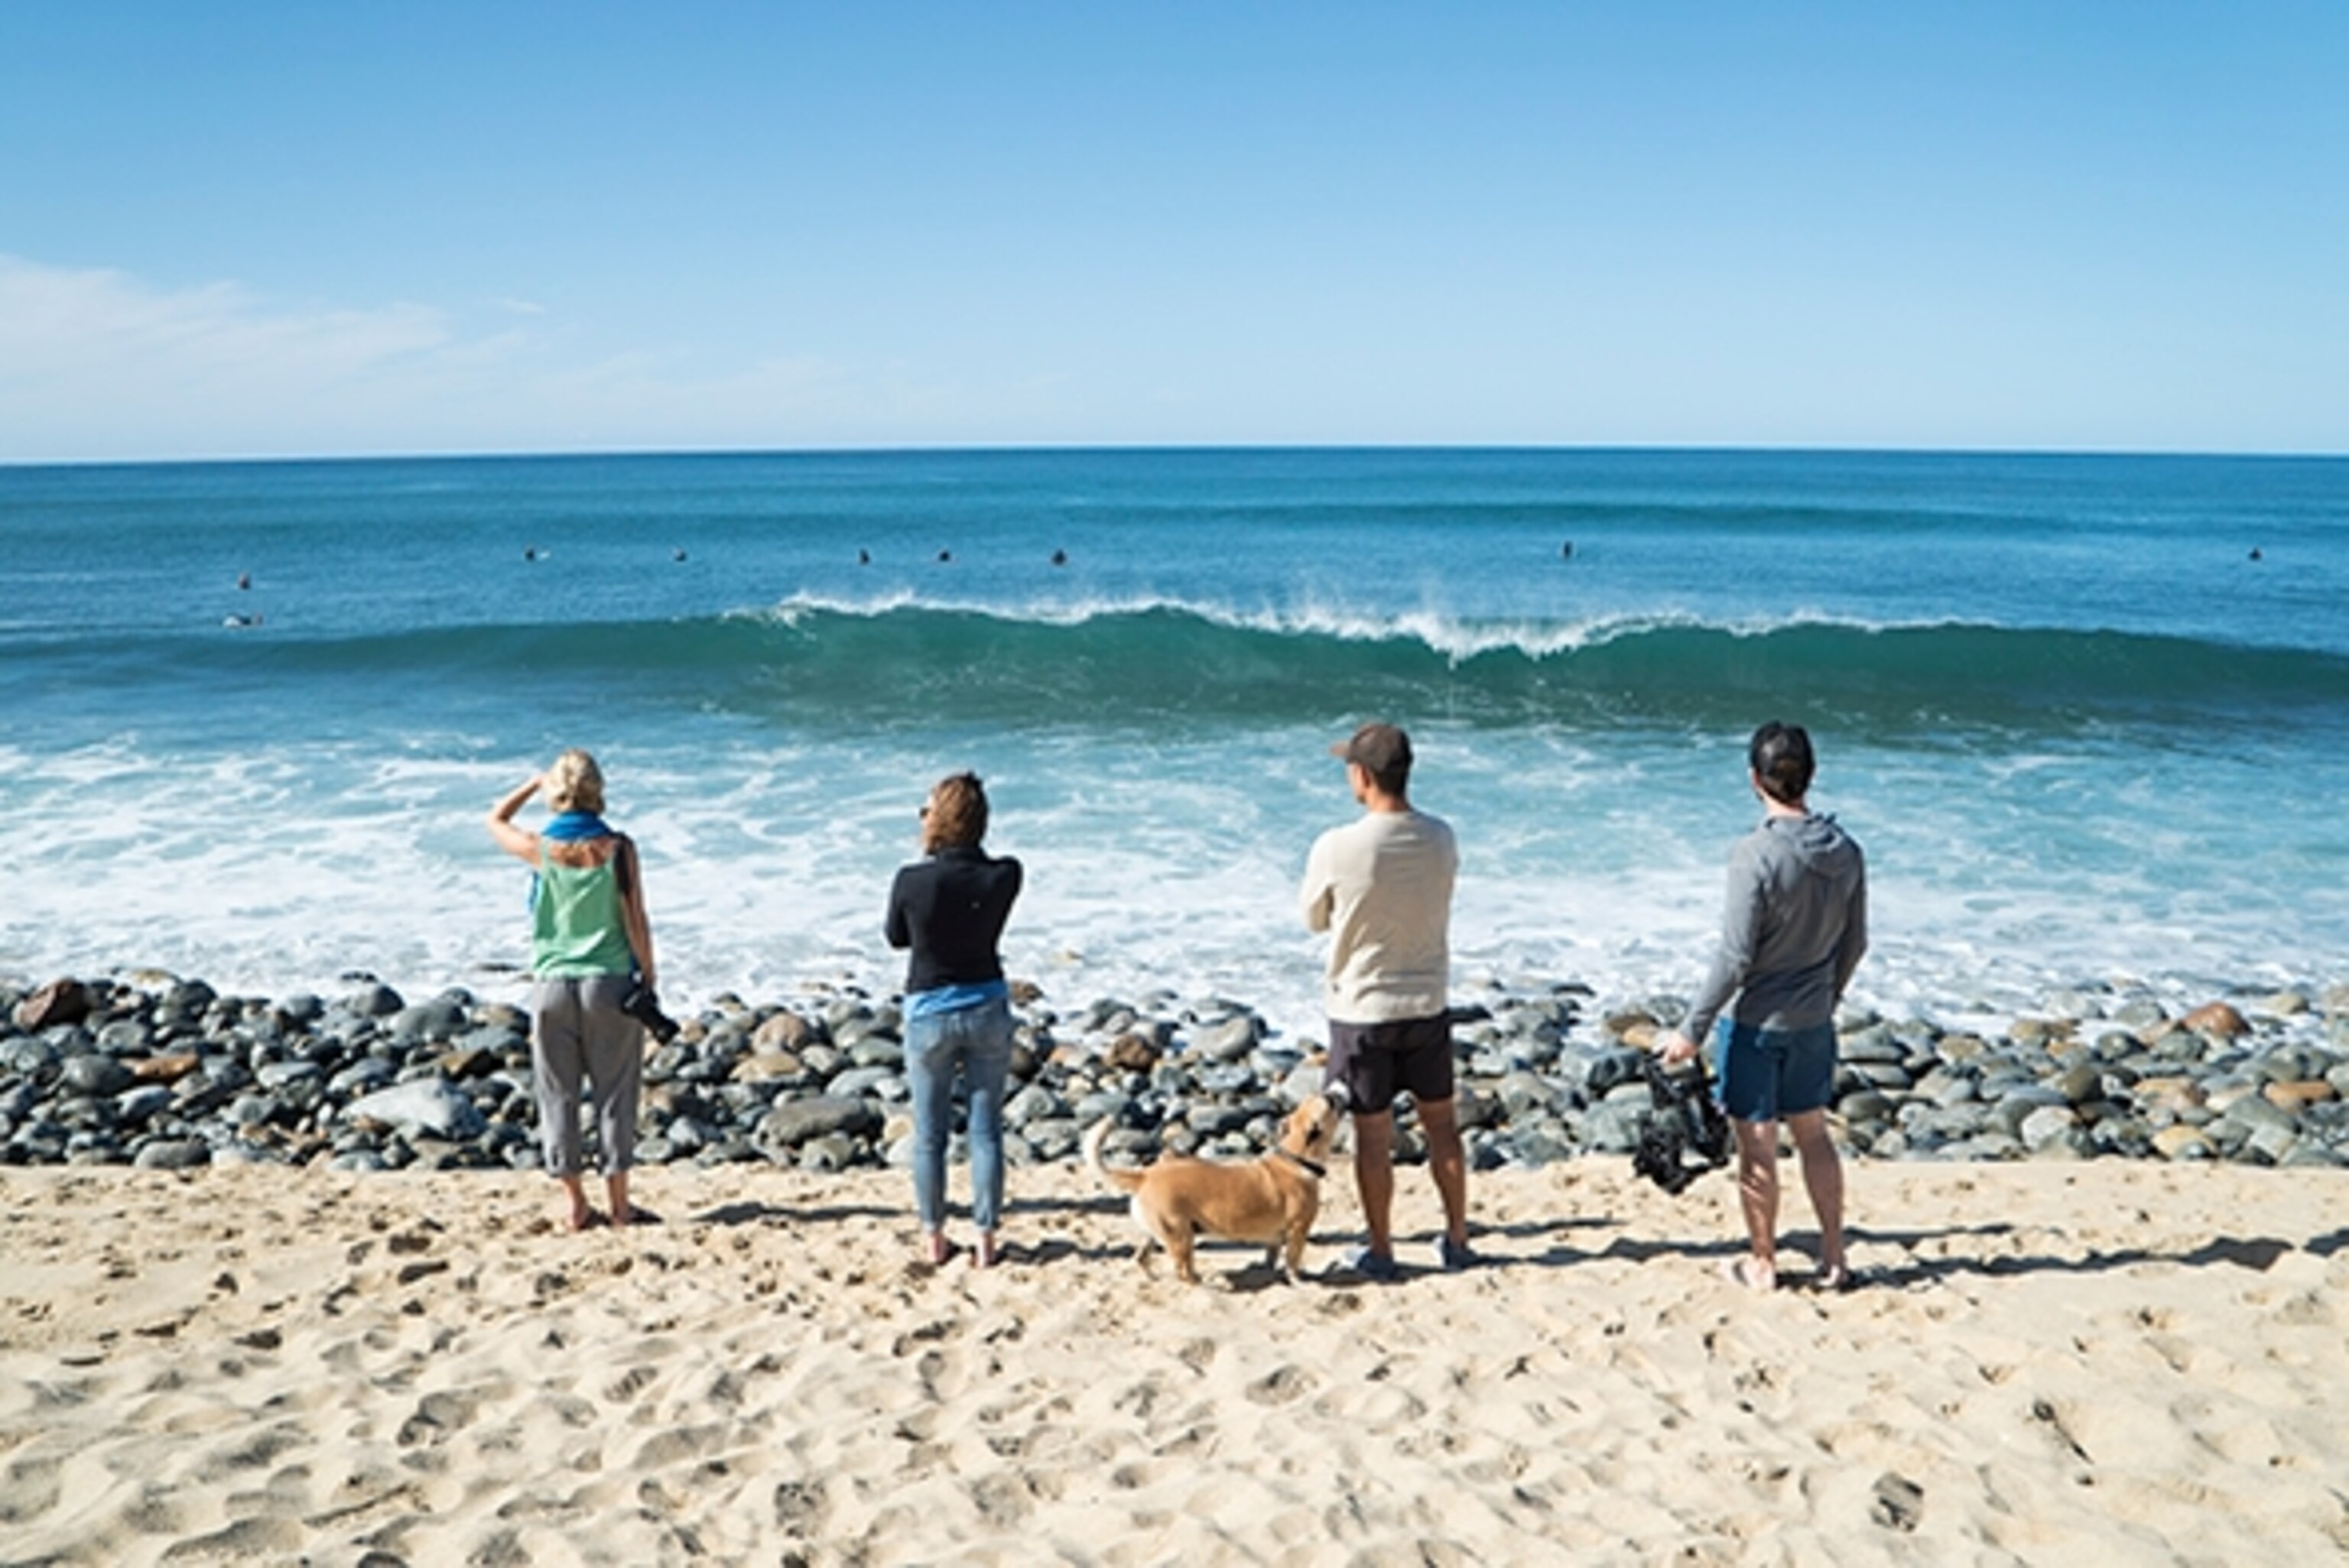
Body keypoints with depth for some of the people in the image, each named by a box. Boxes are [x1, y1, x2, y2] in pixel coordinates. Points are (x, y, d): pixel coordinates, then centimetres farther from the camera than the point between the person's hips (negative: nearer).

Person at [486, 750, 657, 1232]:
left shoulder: (540, 848, -4)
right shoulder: (617, 848, -8)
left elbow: (496, 820, 18)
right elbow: (636, 921, -7)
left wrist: (536, 781, 19)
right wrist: (647, 977, 3)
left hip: (552, 985, 1)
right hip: (610, 982, -1)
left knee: (559, 1095, 11)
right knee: (614, 1093, 7)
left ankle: (576, 1202, 16)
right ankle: (618, 1203, 12)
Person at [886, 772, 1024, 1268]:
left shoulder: (912, 880, -18)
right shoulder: (1004, 875, -13)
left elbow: (895, 937, 1)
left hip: (929, 1011, -1)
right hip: (987, 1008, 1)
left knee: (930, 1133, 13)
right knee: (986, 1130, 10)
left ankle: (934, 1238, 22)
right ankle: (986, 1239, 15)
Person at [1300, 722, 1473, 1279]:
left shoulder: (1337, 848, -20)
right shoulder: (1440, 839, -7)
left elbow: (1314, 919, -3)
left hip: (1361, 1009, -4)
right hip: (1428, 1004, 4)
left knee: (1373, 1133, 8)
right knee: (1441, 1123, 17)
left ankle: (1380, 1250, 19)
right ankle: (1457, 1239, 26)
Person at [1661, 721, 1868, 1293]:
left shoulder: (1757, 854, -22)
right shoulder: (1845, 852, -3)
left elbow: (1735, 956, -22)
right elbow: (1854, 944, 7)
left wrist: (1691, 1029, -14)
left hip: (1755, 1022, -6)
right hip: (1813, 1022, 6)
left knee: (1757, 1146, 7)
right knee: (1814, 1135, 19)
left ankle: (1762, 1264, 20)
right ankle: (1833, 1258, 27)